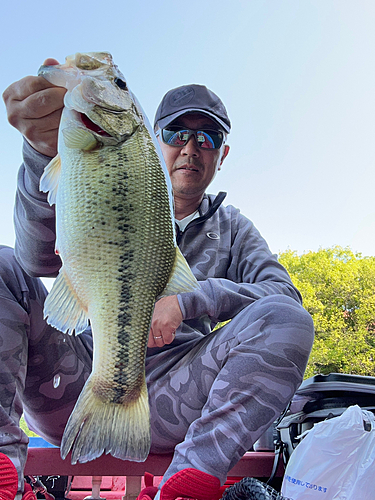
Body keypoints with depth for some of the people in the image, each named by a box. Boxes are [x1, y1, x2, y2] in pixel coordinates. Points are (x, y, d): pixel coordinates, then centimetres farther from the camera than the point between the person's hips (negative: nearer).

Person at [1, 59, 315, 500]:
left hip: (168, 405, 0)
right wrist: (46, 152, -35)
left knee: (288, 319, -20)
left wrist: (188, 300, -16)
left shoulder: (232, 229, 14)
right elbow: (43, 257, -13)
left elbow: (286, 296, -1)